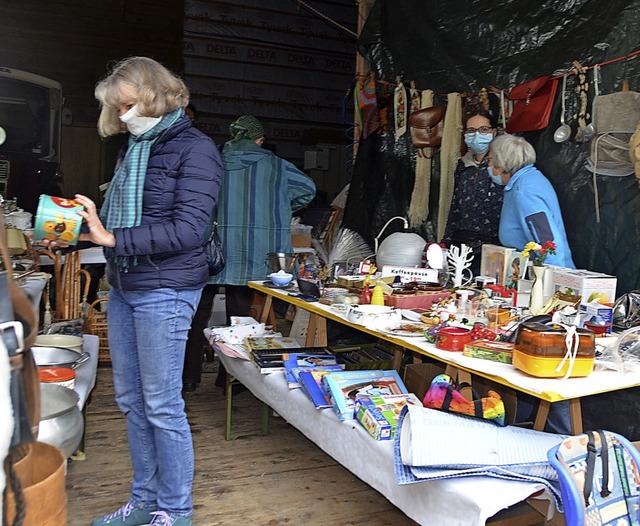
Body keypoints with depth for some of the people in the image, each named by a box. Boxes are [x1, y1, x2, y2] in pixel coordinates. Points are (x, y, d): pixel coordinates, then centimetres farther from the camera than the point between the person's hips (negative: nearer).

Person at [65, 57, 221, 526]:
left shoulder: (195, 149, -8)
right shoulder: (133, 149, 16)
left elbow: (187, 230, -17)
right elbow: (122, 216, 18)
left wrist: (113, 238, -18)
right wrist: (87, 224, -1)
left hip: (165, 291, -8)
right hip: (122, 288, 8)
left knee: (162, 406, 0)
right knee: (131, 400, 14)